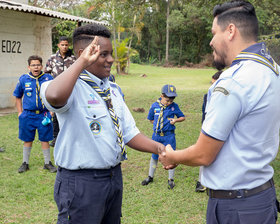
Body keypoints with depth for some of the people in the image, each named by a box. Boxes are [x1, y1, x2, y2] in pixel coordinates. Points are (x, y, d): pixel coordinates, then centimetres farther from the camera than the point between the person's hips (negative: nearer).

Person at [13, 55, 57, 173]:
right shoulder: (23, 79, -1)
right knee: (27, 140, 12)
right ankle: (25, 163, 26)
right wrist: (20, 112, 5)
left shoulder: (48, 78, -4)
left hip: (44, 115, -1)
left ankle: (48, 163, 22)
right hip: (28, 115, 1)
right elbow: (18, 97, 11)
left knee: (45, 139, 7)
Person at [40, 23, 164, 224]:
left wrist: (157, 148, -3)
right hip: (81, 182, -8)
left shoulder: (112, 89, 10)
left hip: (115, 176, 8)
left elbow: (128, 132, 12)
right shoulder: (73, 86, -15)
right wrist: (83, 62, -29)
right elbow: (54, 96, -40)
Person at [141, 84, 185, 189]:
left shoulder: (174, 106, -7)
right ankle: (150, 177, 32)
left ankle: (171, 179, 19)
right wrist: (158, 125, -2)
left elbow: (182, 117, 5)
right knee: (154, 156, 15)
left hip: (169, 136, -2)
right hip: (156, 135, 2)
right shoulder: (155, 106, -4)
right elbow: (150, 119, 11)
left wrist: (175, 120, -15)